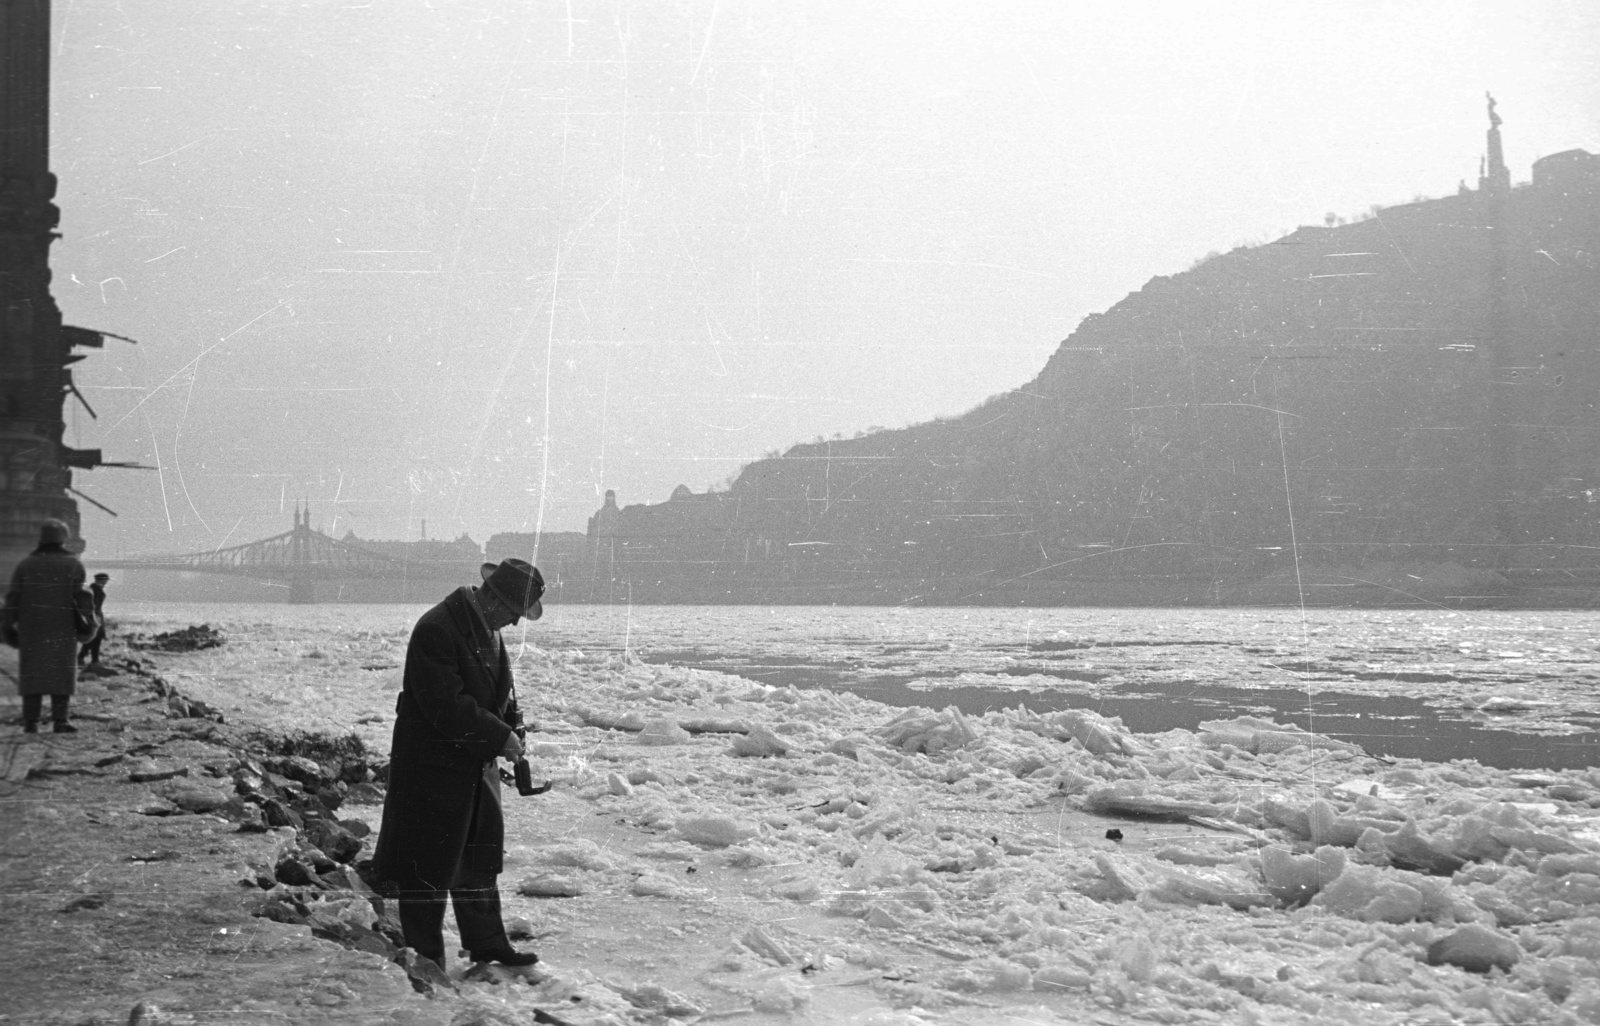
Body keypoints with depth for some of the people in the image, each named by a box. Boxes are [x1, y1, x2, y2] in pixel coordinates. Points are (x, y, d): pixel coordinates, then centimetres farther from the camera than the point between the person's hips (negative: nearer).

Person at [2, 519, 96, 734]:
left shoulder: (26, 564, 2)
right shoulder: (72, 565, -3)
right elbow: (81, 596, -9)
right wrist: (88, 622, -1)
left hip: (31, 628, 2)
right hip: (62, 628, -1)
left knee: (32, 671, 5)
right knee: (61, 672, 4)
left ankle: (31, 722, 1)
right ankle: (60, 720, -4)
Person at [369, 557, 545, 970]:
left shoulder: (487, 629, 6)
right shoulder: (436, 630, -24)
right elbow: (447, 707, -27)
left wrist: (511, 722, 3)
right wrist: (500, 736, -20)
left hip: (476, 764, 9)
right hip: (432, 765, -9)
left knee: (480, 858, 16)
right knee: (428, 864, 2)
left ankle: (487, 944, 26)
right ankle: (425, 954, 12)